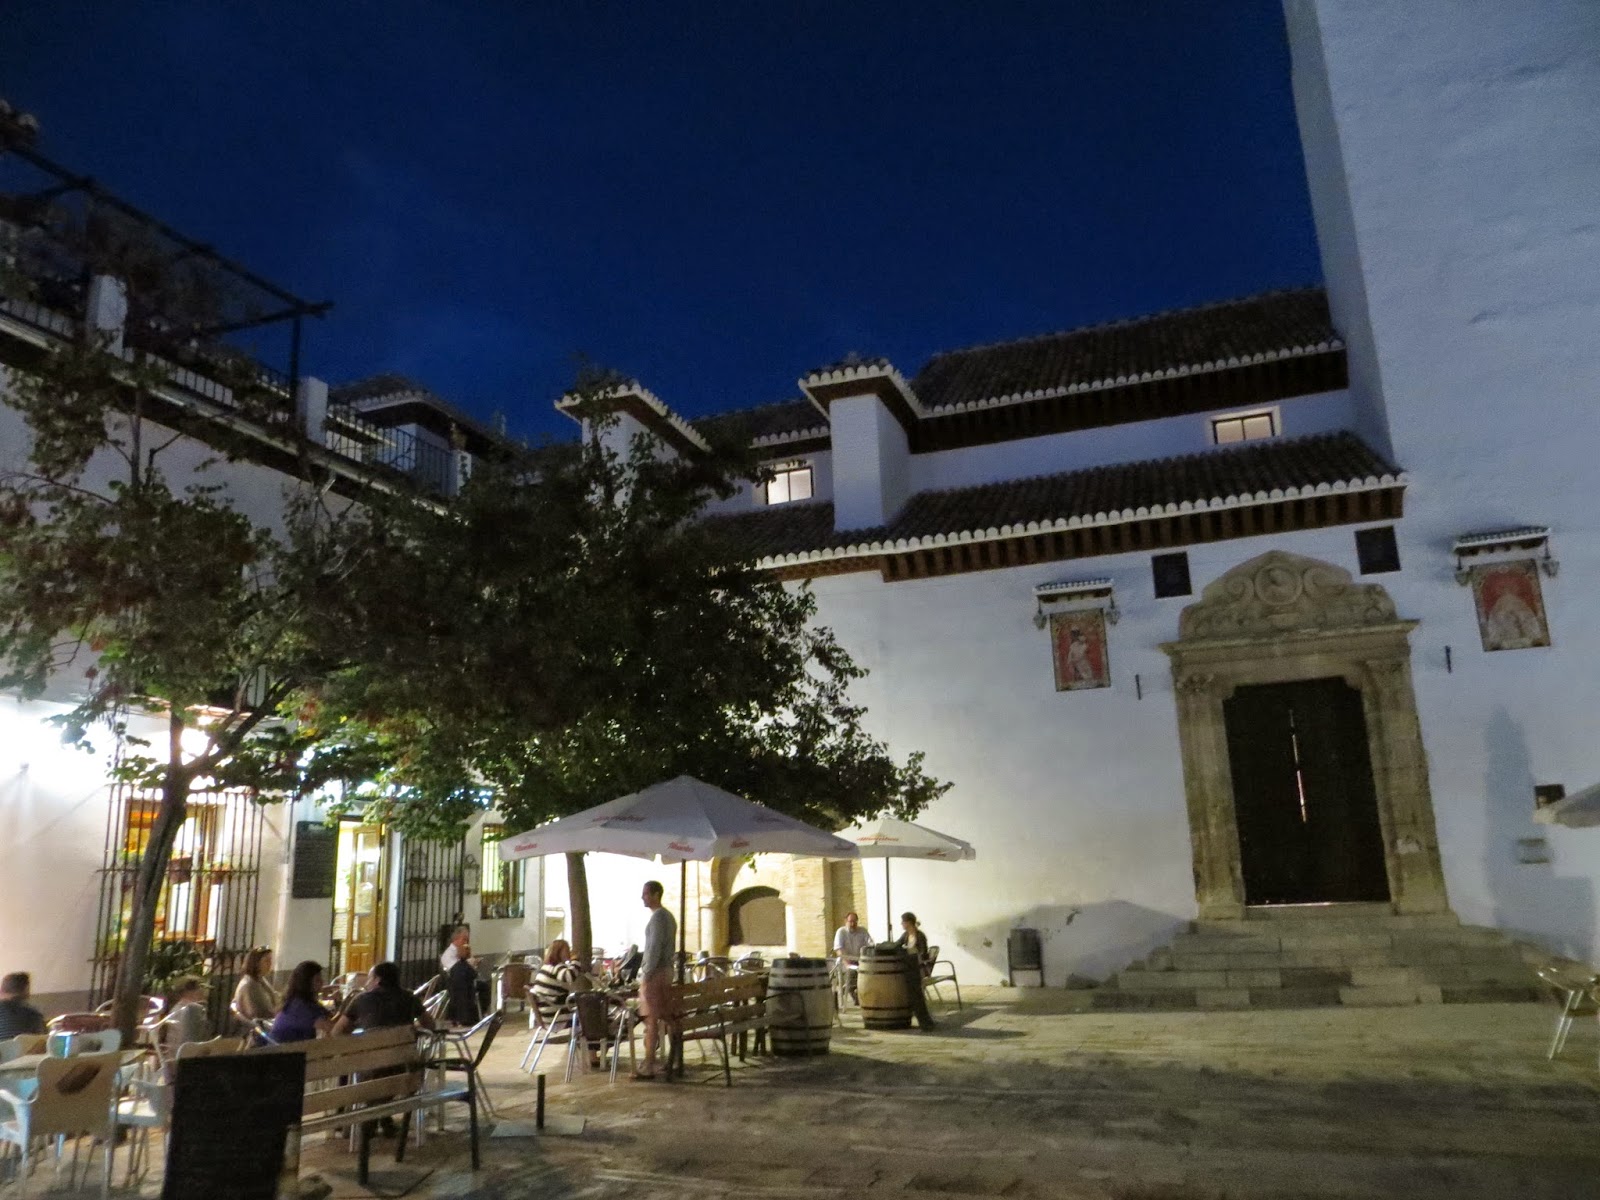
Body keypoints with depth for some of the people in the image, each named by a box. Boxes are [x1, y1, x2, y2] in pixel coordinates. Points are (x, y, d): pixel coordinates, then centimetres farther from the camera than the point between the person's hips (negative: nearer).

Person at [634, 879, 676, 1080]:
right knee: (664, 1018, 13)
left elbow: (655, 948, -20)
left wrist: (646, 974, -18)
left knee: (651, 1020, -7)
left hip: (655, 973, -10)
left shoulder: (657, 917, -14)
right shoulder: (668, 916, 16)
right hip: (666, 971, 10)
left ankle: (648, 1067, -5)